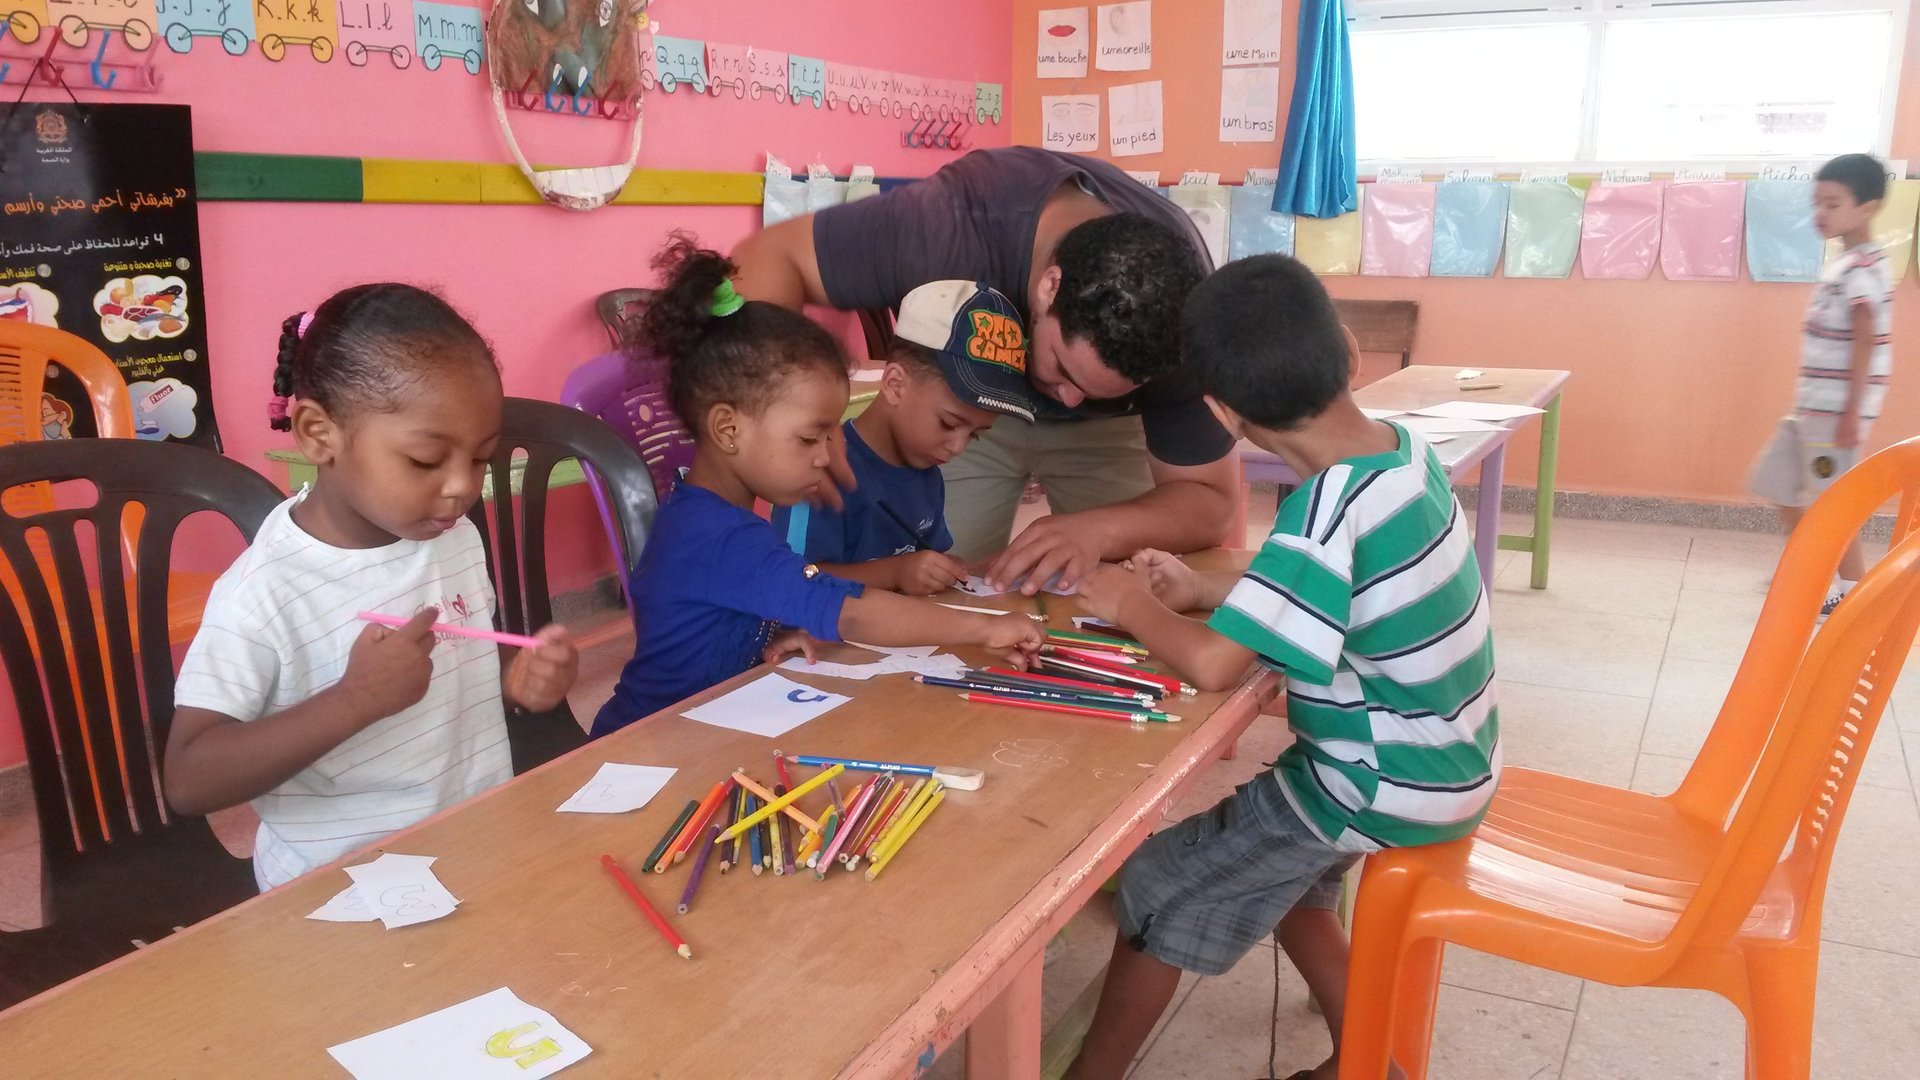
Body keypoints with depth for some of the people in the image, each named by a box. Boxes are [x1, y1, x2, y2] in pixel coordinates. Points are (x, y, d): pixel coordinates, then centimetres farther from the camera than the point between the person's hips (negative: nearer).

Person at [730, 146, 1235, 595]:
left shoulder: (1180, 319, -33)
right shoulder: (957, 226, -40)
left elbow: (1210, 503, -25)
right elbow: (765, 259, -34)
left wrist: (1097, 530, -45)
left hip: (1103, 428, 1)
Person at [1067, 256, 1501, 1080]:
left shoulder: (1329, 511, -30)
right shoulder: (1402, 452, -4)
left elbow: (1213, 664, -34)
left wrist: (1133, 608, -15)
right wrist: (1201, 590, 4)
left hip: (1383, 789, -8)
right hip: (1440, 761, 8)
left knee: (1157, 887, 5)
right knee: (1271, 872, 29)